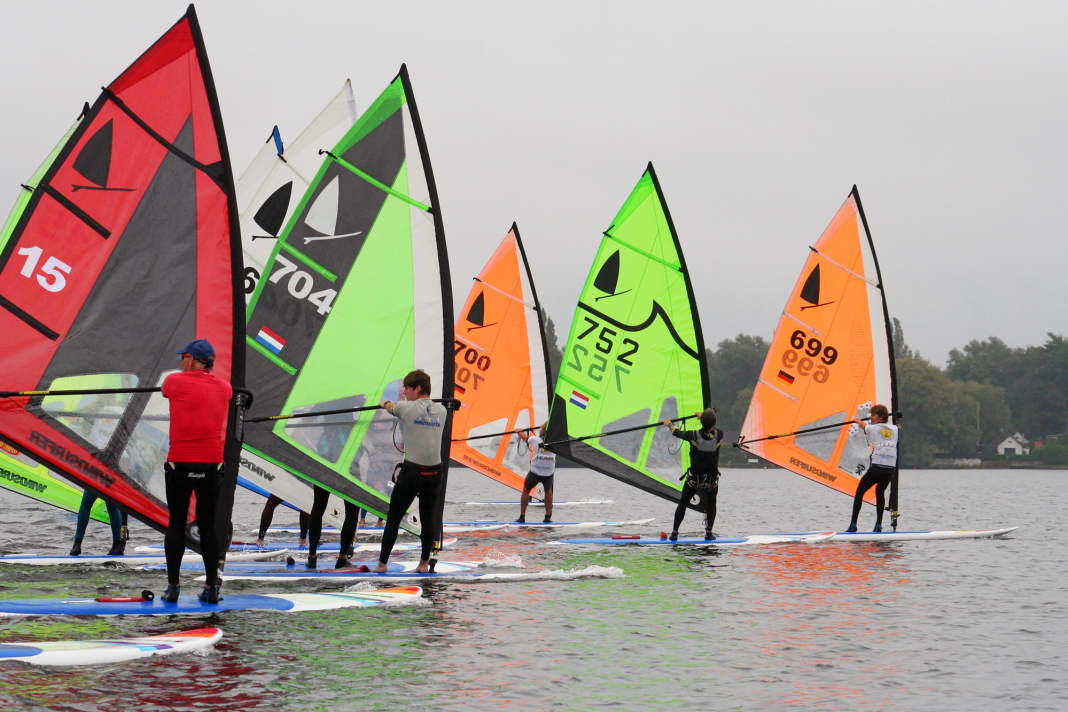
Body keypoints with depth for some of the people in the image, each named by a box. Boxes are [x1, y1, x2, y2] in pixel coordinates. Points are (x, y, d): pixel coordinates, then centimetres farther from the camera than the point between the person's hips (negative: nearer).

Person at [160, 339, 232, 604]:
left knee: (176, 524, 6)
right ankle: (211, 587, 9)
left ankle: (172, 586, 3)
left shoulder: (175, 381, -1)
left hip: (179, 463, -2)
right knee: (207, 525, 8)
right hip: (212, 464, 2)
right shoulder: (224, 388, 7)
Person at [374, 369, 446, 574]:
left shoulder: (407, 408, -5)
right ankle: (424, 563, 12)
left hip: (412, 471, -4)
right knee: (428, 518, 11)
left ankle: (382, 563, 7)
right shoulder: (441, 410, 5)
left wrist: (385, 403, 40)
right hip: (434, 471, 4)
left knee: (393, 518, 4)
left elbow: (388, 406, 17)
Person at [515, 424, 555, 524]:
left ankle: (522, 516, 14)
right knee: (548, 491, 26)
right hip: (549, 473, 2)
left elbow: (525, 438, 17)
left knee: (526, 491, 18)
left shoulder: (535, 439, -2)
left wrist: (519, 432, 40)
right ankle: (548, 517, 20)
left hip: (535, 472, -2)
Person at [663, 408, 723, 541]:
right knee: (711, 504, 21)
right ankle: (709, 532, 10)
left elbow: (678, 433, 1)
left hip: (694, 480, -1)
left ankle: (674, 533, 14)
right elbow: (713, 428, 11)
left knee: (683, 504, 15)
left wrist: (670, 424, 23)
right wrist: (704, 416, 28)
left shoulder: (694, 436, -19)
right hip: (712, 480, 1)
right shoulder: (719, 435, -15)